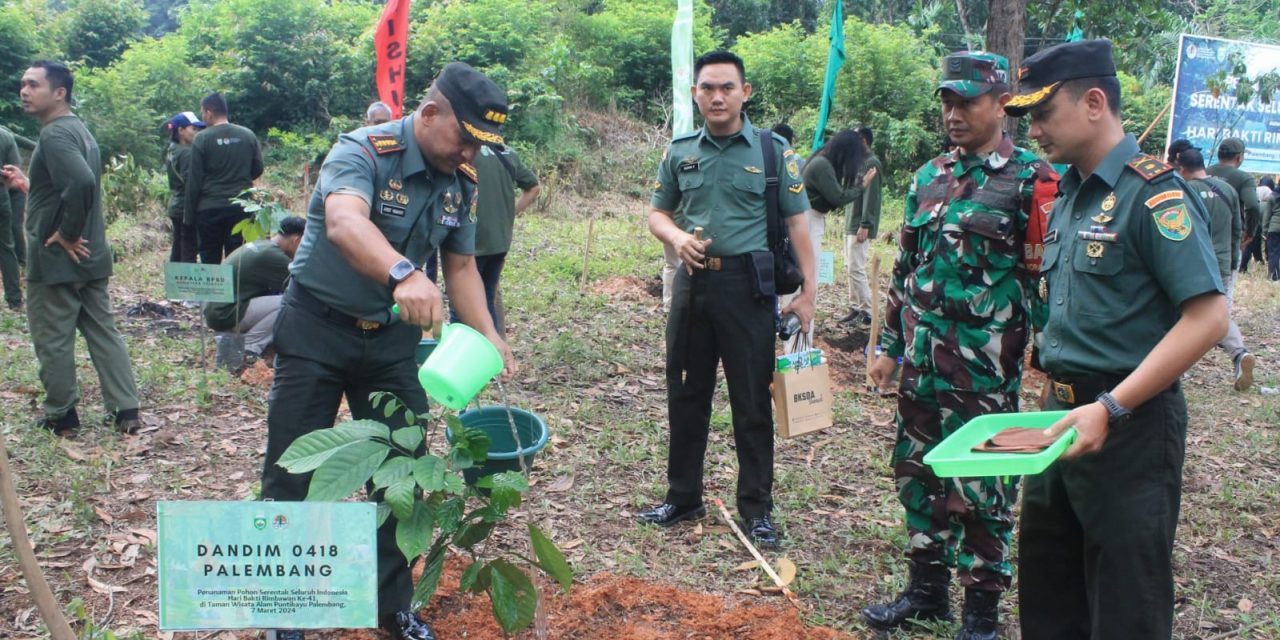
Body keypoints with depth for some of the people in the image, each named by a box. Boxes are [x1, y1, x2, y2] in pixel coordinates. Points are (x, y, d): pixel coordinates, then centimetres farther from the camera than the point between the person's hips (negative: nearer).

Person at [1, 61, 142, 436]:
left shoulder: (54, 135, -17)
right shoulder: (78, 130, 13)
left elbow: (82, 183, -33)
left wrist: (67, 234, -22)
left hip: (56, 259, -9)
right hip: (90, 256, 9)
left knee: (52, 341, 4)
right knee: (103, 333, 10)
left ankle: (61, 417, 14)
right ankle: (126, 411, 11)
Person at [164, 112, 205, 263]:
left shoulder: (171, 151, 13)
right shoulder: (186, 152, -15)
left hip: (175, 206, 9)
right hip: (186, 207, -9)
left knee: (177, 250, 13)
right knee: (188, 252, -7)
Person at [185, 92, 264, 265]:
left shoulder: (202, 138, -7)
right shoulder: (248, 135, 2)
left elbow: (194, 180, -6)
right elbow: (258, 169, 9)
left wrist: (189, 215, 0)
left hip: (209, 209, -3)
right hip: (240, 208, 3)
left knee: (209, 261, 5)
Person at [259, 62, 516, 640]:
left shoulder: (461, 182, -1)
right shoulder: (363, 152, -22)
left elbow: (461, 268, 6)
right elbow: (344, 221, -43)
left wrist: (488, 336, -9)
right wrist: (404, 274, -61)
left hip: (393, 337, 5)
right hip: (317, 327, -5)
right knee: (292, 473, 2)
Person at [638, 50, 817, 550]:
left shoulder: (772, 150, -1)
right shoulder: (680, 152, 7)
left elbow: (796, 222, 0)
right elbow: (657, 212, 16)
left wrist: (808, 291, -6)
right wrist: (676, 236, -7)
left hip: (747, 284, -3)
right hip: (693, 281, 4)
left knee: (752, 401, 2)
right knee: (686, 396, 12)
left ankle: (757, 508, 15)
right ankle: (682, 497, 26)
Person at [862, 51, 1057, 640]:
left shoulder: (1032, 180, -7)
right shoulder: (928, 178, 12)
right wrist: (889, 345, 16)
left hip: (986, 365, -6)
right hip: (923, 359, 7)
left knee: (980, 488, 1)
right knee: (917, 473, 14)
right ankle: (927, 590, 30)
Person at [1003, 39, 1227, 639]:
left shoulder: (1155, 193, -15)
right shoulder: (1069, 196, 11)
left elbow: (1208, 316, -21)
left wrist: (1111, 408, -25)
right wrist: (1053, 393, 12)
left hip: (1131, 425, -8)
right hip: (1064, 415, 8)